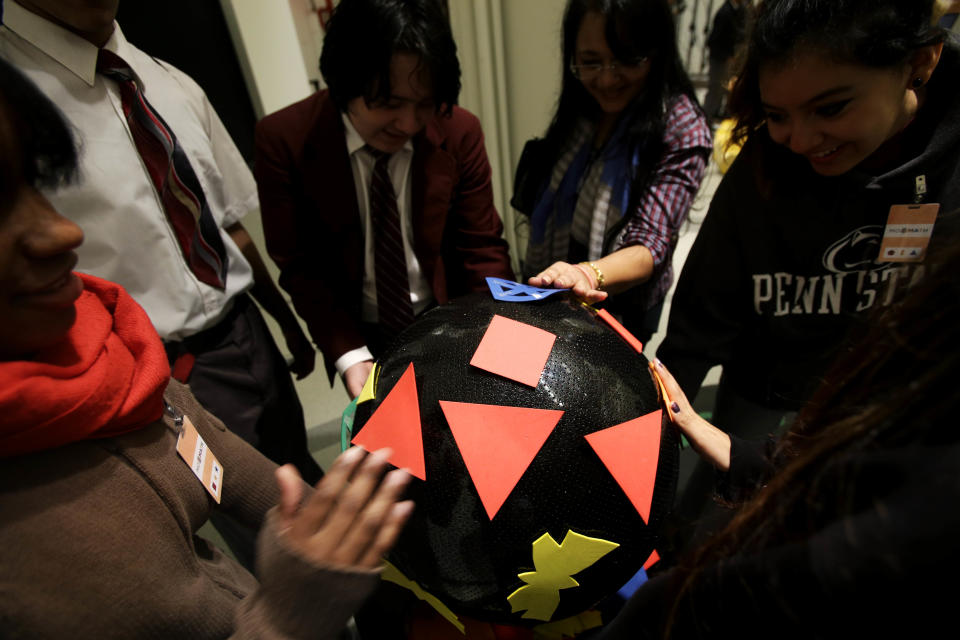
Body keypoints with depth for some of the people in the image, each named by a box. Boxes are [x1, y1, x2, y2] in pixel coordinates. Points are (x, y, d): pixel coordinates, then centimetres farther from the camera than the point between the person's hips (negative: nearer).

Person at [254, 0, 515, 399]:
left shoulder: (460, 132, -15)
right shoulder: (284, 139, -16)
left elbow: (481, 248, -10)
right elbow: (299, 265, -12)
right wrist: (348, 355, -23)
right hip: (359, 336, 0)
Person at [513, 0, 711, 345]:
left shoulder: (681, 131, -21)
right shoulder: (577, 108, -5)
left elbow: (649, 245, -27)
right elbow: (545, 203, 4)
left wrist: (589, 274, -47)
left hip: (620, 304, -5)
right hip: (546, 292, 6)